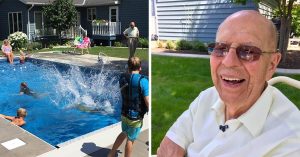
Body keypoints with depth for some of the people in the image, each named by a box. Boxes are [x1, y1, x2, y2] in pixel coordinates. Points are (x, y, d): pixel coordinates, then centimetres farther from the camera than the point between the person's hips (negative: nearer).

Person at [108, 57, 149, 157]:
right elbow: (148, 103, -21)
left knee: (124, 133, 30)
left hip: (124, 114, 6)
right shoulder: (143, 81, -21)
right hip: (135, 117, -6)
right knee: (130, 139, 13)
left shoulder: (122, 78, -3)